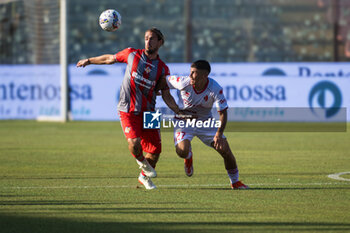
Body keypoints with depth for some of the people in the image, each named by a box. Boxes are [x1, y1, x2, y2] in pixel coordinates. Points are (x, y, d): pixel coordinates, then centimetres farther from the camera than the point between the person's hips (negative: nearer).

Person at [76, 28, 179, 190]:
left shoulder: (162, 69, 5)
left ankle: (145, 176, 27)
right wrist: (89, 61, 25)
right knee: (134, 143, -24)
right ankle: (141, 161, 12)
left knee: (155, 151, -3)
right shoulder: (132, 54, 2)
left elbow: (166, 95, 7)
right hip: (128, 111, -2)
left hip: (148, 112, 2)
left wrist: (179, 112, -5)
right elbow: (110, 59, 18)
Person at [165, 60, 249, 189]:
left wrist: (219, 134, -30)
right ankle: (188, 156, 16)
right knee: (182, 151, -26)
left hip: (205, 122, 1)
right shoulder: (183, 82, -25)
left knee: (226, 150, -7)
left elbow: (223, 112, -20)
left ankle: (235, 182, 16)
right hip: (183, 121, -1)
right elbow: (164, 81, -6)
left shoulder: (215, 89, -24)